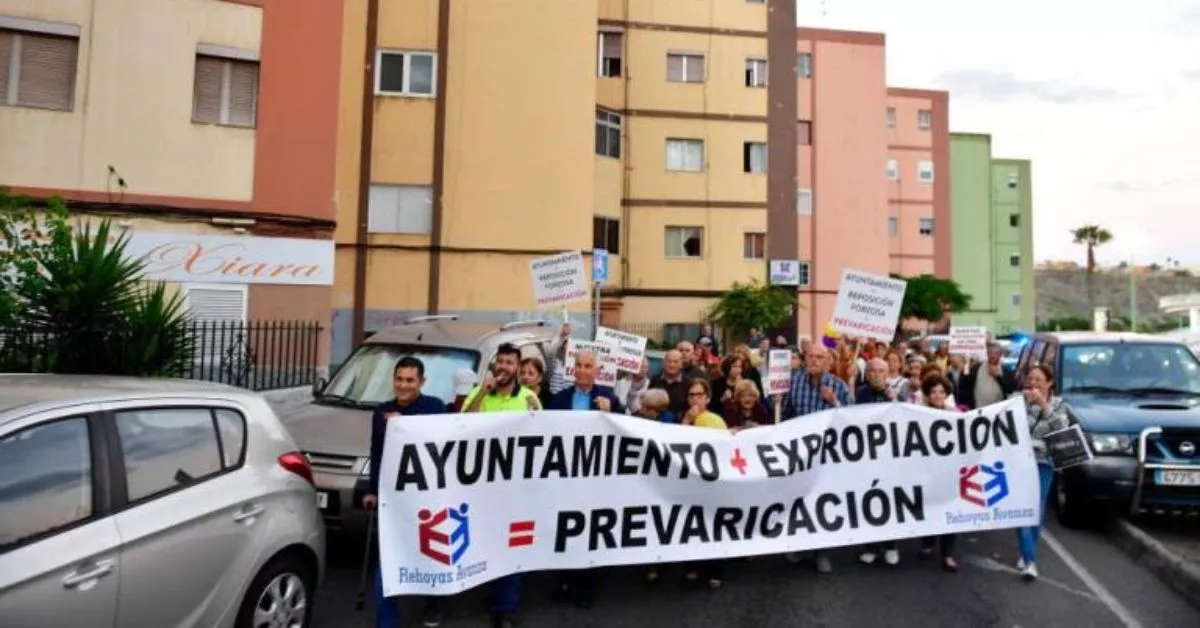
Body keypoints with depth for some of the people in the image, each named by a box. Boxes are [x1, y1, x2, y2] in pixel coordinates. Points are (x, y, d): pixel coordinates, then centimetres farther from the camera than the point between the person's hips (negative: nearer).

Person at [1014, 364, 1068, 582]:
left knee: (1037, 511, 7)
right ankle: (1030, 561, -6)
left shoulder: (1057, 403, 6)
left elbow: (1062, 429, -10)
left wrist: (1044, 405, -15)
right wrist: (1024, 401, -13)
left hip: (1044, 462, 2)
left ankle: (1027, 553, 25)